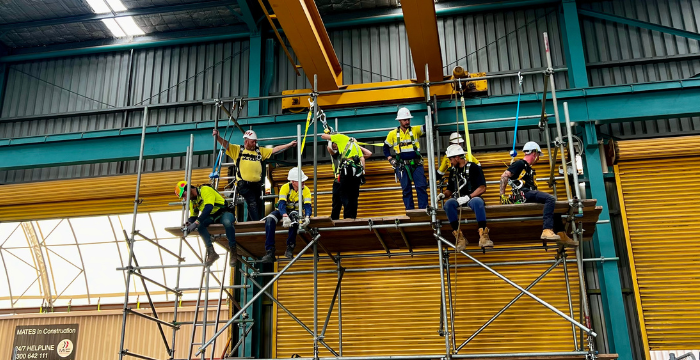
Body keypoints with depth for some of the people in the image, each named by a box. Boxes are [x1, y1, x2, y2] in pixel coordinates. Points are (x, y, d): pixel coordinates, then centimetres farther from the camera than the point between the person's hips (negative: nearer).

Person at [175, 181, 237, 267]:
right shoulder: (192, 200, 7)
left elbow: (208, 207, -34)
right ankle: (211, 251, -26)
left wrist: (196, 223, -40)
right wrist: (189, 222, -16)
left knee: (227, 222, -41)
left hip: (224, 213, -7)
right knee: (199, 224, -24)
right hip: (212, 217, 7)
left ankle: (233, 252, -29)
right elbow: (193, 216, 10)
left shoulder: (205, 190, -19)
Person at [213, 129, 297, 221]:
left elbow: (275, 150, 15)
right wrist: (218, 137, -23)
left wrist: (289, 145, 10)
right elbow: (226, 145, -3)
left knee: (257, 206, 9)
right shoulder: (237, 150, 7)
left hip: (257, 184, 5)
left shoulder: (260, 151, 16)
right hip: (244, 185, -5)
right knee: (252, 204, -18)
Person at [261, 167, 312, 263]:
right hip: (282, 211, 0)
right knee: (269, 219, -32)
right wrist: (285, 217, -50)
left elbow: (308, 206, -22)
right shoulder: (285, 188, -18)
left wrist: (307, 217, -44)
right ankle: (270, 251, -33)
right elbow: (281, 204, -31)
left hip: (296, 211, 0)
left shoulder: (305, 190, -13)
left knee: (295, 217, -38)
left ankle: (290, 248, -31)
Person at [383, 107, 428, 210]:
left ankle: (423, 209, -1)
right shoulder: (393, 134, 6)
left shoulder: (415, 130, 4)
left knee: (422, 187, -6)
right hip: (402, 166, 0)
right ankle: (410, 211, 10)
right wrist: (390, 159, 4)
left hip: (417, 164, 0)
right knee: (406, 189, 4)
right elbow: (386, 147, 16)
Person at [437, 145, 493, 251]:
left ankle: (483, 236, -42)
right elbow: (450, 190, 24)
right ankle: (459, 237, -33)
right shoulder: (453, 170, 20)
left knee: (477, 201, -40)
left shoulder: (473, 167, 2)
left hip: (472, 198, -4)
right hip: (458, 200, 4)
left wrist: (468, 197, -18)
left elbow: (482, 188, -6)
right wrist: (443, 195, 1)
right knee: (448, 203, -32)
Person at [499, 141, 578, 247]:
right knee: (550, 199, -26)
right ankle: (547, 231, -39)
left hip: (531, 194, 10)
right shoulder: (520, 164, 2)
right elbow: (504, 176, -9)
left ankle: (561, 235, 8)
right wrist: (502, 195, -15)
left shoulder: (530, 170, 30)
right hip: (523, 194, -10)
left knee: (555, 204, 15)